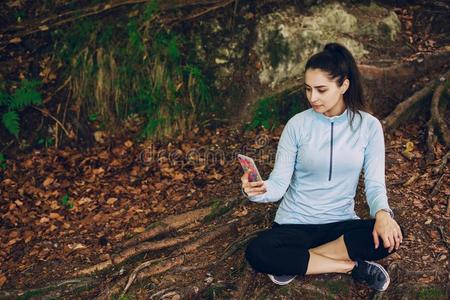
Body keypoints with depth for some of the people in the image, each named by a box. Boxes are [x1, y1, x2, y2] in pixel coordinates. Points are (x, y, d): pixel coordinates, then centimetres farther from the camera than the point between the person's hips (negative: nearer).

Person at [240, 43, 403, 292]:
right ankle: (351, 266, -17)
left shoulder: (368, 126, -5)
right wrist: (257, 191, -33)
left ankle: (295, 262, -16)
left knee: (389, 237, -29)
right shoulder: (297, 125, -8)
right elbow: (279, 183, -10)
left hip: (341, 222, 1)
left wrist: (382, 214, -29)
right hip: (296, 223, -1)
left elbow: (375, 183, -7)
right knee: (257, 253, -30)